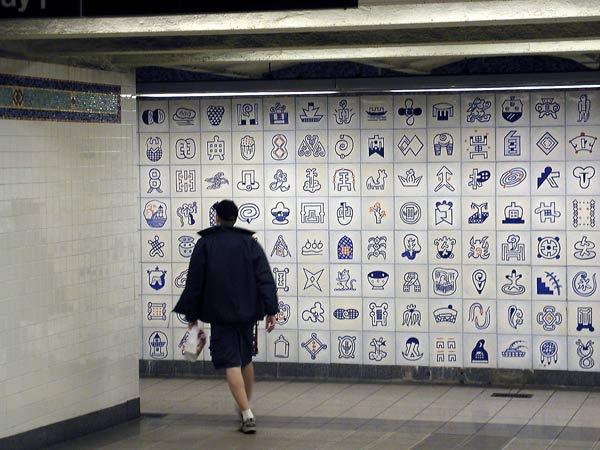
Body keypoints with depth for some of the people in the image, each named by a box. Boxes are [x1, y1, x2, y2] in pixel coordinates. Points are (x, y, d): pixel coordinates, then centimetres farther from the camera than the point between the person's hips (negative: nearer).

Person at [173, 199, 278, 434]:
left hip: (220, 314, -3)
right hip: (247, 311, 4)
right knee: (246, 359, 20)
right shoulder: (250, 243, 5)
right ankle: (245, 407, 34)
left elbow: (194, 283, -1)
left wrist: (192, 315, 6)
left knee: (231, 364, -6)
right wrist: (271, 310, -2)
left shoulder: (205, 244, -1)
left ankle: (248, 415, -16)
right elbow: (265, 278, -2)